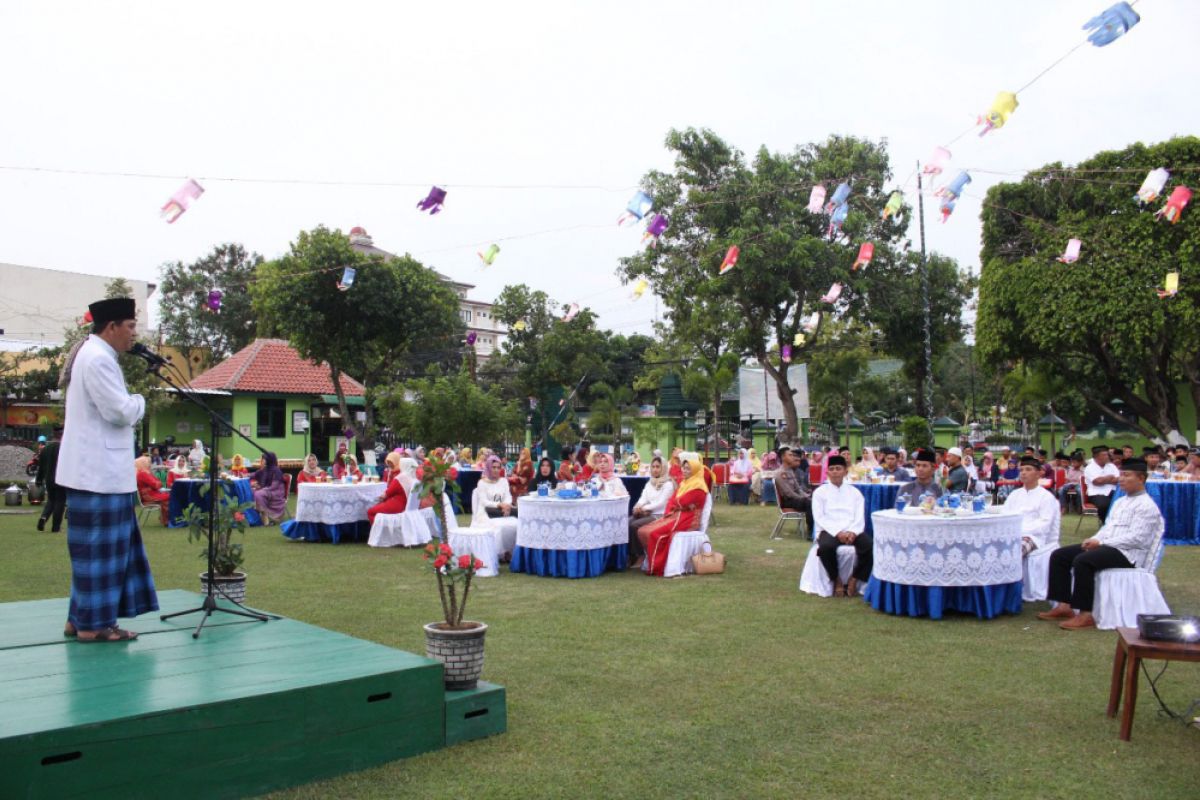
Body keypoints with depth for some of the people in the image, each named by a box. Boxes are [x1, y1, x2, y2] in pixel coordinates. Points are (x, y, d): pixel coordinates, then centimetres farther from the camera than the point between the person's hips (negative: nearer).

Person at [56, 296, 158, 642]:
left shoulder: (92, 354, 17)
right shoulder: (98, 358, -17)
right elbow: (120, 412, -20)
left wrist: (130, 404, 8)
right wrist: (139, 401, -2)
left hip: (97, 468, 11)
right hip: (99, 471, -11)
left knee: (98, 545, 14)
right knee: (100, 546, -4)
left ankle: (81, 617, 21)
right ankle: (93, 622, 3)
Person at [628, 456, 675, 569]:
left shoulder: (668, 484, -2)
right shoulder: (649, 483, 21)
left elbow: (661, 503, -11)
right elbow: (643, 498, 10)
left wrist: (644, 508, -16)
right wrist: (638, 507, -13)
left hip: (659, 515, -6)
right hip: (646, 513, 6)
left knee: (634, 526, -28)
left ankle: (640, 556, -13)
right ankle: (630, 555, -15)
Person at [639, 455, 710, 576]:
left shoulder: (698, 486, -11)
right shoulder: (684, 483, 18)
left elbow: (681, 503, -18)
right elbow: (672, 500, 12)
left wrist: (674, 505, 3)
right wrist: (669, 511, -8)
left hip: (687, 519, -9)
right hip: (675, 516, 9)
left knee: (654, 533, -25)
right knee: (642, 531, -7)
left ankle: (657, 566, -12)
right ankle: (652, 560, -1)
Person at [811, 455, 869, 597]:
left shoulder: (854, 492, 16)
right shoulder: (820, 492, 9)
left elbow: (860, 517, 5)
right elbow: (820, 518, -2)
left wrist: (853, 532, -16)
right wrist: (837, 532, -17)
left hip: (852, 531, 2)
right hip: (830, 530, -2)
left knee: (870, 546, -28)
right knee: (826, 547, -36)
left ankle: (855, 579, -8)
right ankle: (836, 579, -10)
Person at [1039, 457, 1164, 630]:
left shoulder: (1146, 506, -8)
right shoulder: (1120, 502, 21)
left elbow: (1136, 538, -18)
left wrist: (1101, 542, -18)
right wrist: (1094, 540, 0)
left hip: (1127, 553, -9)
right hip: (1106, 547, 9)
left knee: (1082, 561, -33)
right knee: (1059, 556, -4)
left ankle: (1085, 615, -26)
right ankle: (1064, 606, -6)